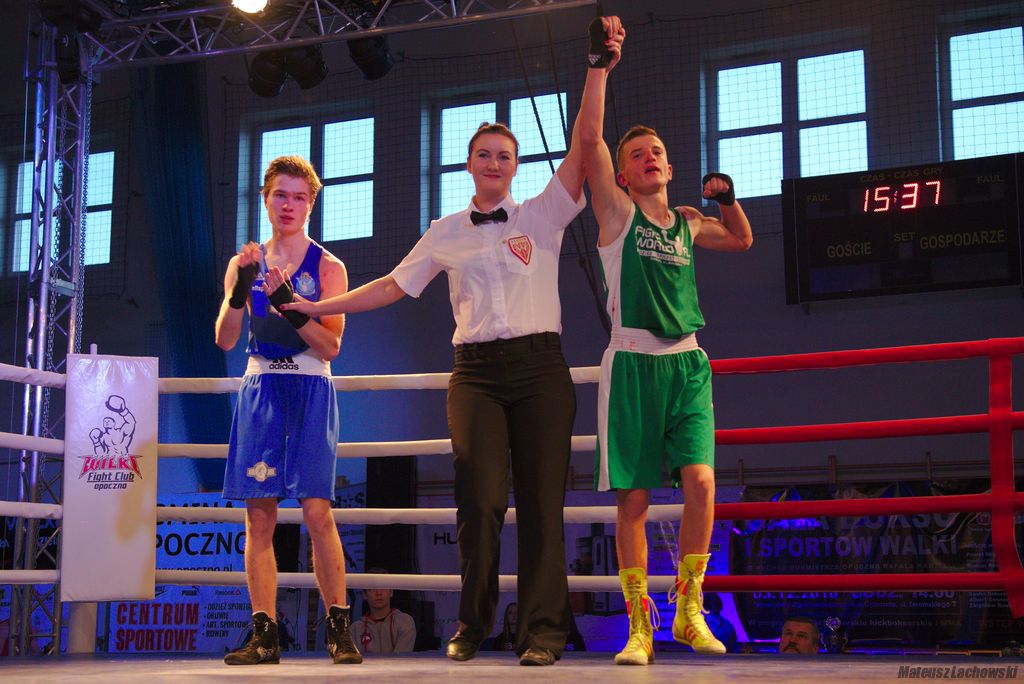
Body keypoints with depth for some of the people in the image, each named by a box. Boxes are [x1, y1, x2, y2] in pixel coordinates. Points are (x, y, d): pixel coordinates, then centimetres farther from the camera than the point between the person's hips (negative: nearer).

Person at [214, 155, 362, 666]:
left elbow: (330, 346, -6)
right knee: (259, 515, -1)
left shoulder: (327, 267, 4)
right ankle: (264, 634, 5)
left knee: (316, 510, -12)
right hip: (260, 391, 3)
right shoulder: (245, 263, 11)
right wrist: (241, 288, -14)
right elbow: (224, 339, 1)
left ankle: (338, 629, -3)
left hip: (310, 392, -3)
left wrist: (289, 305, -19)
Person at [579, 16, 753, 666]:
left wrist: (728, 199, 16)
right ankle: (640, 625, 5)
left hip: (687, 364, 3)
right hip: (633, 363, -3)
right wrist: (602, 66, -10)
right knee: (634, 498, -3)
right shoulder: (617, 212, 4)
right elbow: (589, 138, -9)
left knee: (700, 482, -11)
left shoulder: (687, 223, 17)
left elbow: (742, 241, 34)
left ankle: (689, 609, 3)